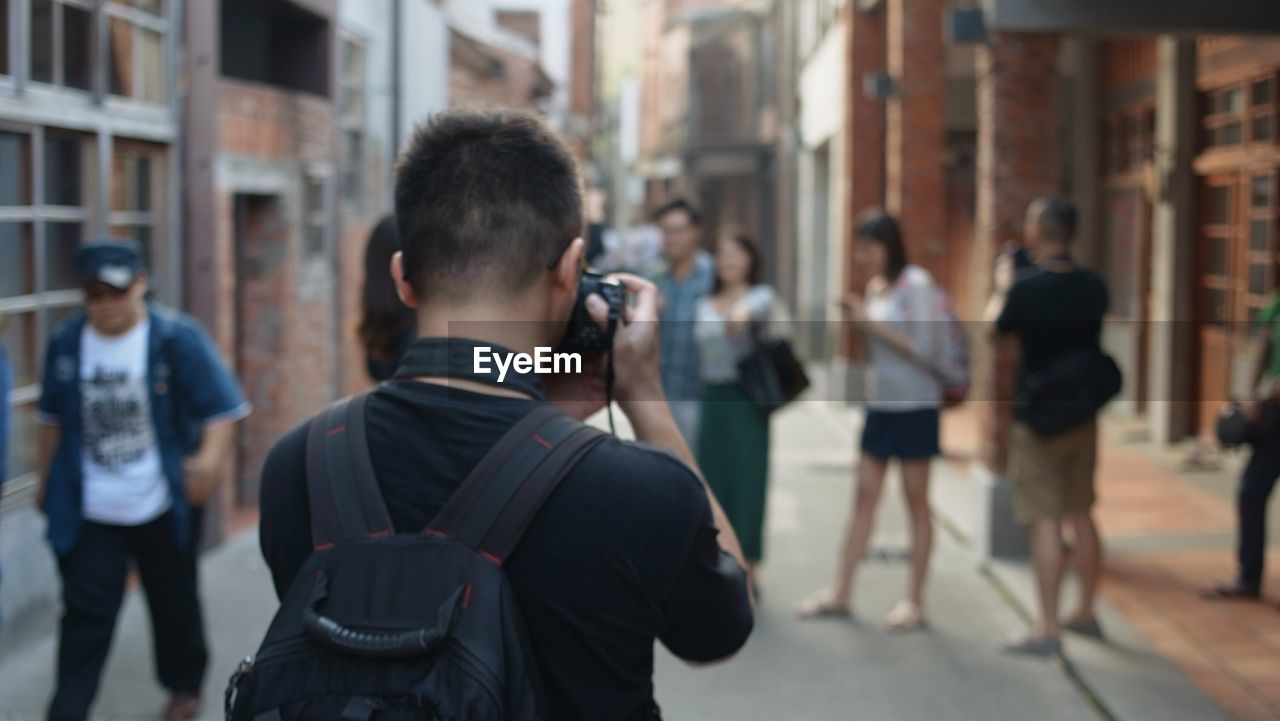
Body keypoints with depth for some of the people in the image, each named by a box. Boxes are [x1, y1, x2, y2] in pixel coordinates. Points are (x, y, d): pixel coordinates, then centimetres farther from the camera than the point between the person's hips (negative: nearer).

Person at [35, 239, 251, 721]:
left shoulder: (178, 338, -10)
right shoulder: (67, 344, 1)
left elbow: (222, 408, -13)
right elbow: (53, 418, 15)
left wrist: (210, 456, -29)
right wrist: (46, 480, 19)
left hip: (163, 508, -1)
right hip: (90, 513, 2)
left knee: (175, 604, 16)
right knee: (86, 612, -2)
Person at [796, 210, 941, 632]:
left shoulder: (915, 285, -11)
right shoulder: (875, 287, 10)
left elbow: (925, 349, -17)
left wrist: (873, 324, -17)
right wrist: (858, 322, 1)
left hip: (914, 406, -7)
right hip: (879, 404, 7)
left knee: (916, 502, 2)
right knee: (864, 498, 8)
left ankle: (915, 601, 9)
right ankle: (840, 593, 13)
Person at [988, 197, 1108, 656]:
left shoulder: (1027, 288, -17)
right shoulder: (1093, 287, 1)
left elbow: (995, 327, 0)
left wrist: (1002, 286, 17)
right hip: (1083, 416, 6)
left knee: (1045, 522, -5)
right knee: (1081, 516, 16)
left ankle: (1048, 629, -4)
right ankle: (1086, 613, 28)